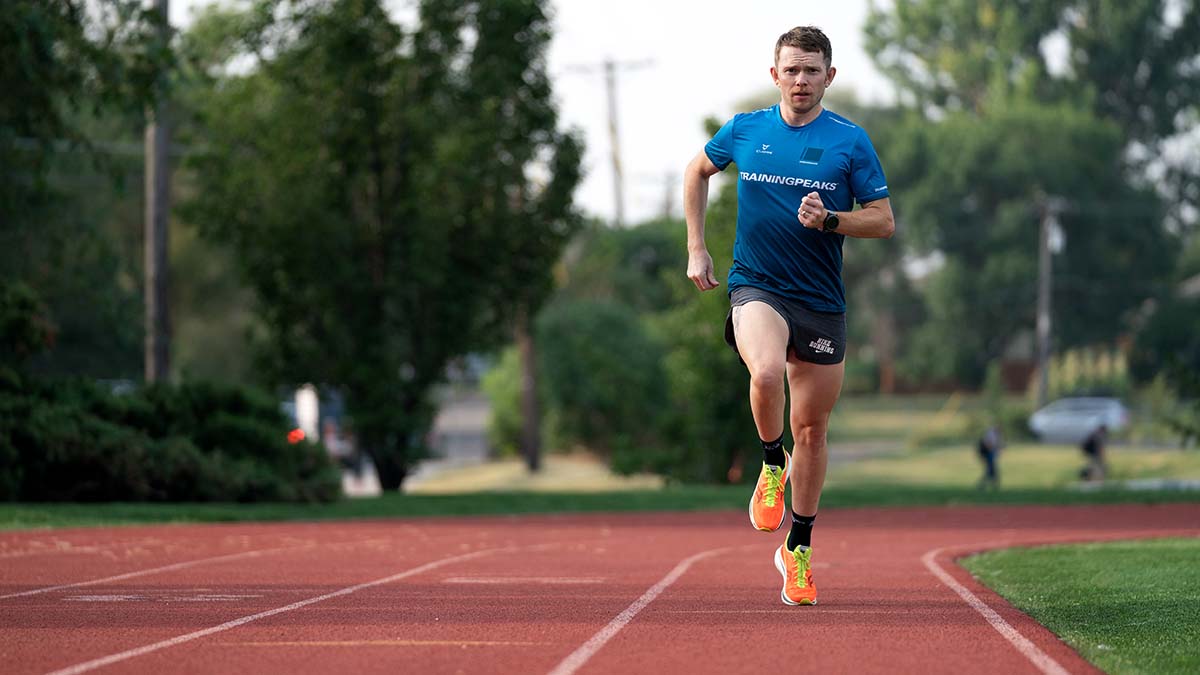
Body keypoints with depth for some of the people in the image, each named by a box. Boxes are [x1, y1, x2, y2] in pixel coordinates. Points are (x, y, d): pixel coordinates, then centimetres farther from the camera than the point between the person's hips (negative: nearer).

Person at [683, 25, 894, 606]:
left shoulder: (850, 141, -1)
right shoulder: (743, 131, 2)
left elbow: (884, 221, 1)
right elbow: (698, 171, 21)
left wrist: (829, 219, -17)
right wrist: (696, 249, 14)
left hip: (822, 301, 1)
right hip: (756, 288, -1)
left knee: (811, 429, 7)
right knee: (766, 372, -33)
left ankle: (798, 549, 24)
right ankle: (771, 465, -4)